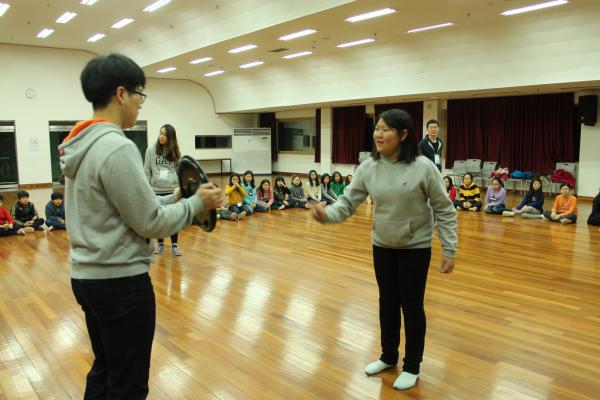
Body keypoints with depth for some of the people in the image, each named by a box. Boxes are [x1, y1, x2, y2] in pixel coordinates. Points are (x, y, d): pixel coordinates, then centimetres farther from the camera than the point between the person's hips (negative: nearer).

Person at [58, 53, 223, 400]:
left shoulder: (80, 145, 8)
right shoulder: (117, 147, -22)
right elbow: (150, 223, -19)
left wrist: (172, 199, 10)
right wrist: (197, 204, -6)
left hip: (87, 276, 10)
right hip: (121, 281, -10)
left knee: (105, 369, 24)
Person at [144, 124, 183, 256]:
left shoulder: (175, 151, 1)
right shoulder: (151, 150, -1)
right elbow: (147, 171, 1)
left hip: (173, 190, 0)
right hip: (156, 190, 0)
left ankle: (174, 245, 15)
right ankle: (160, 244, 24)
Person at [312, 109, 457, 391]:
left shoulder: (423, 167, -19)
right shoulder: (368, 167, -7)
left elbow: (444, 211, -12)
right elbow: (348, 201, -6)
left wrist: (449, 251, -12)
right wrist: (327, 214, -28)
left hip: (415, 247, -4)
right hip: (382, 246, 4)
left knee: (411, 306, 7)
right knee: (387, 302, 17)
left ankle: (412, 366, 27)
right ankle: (388, 356, 38)